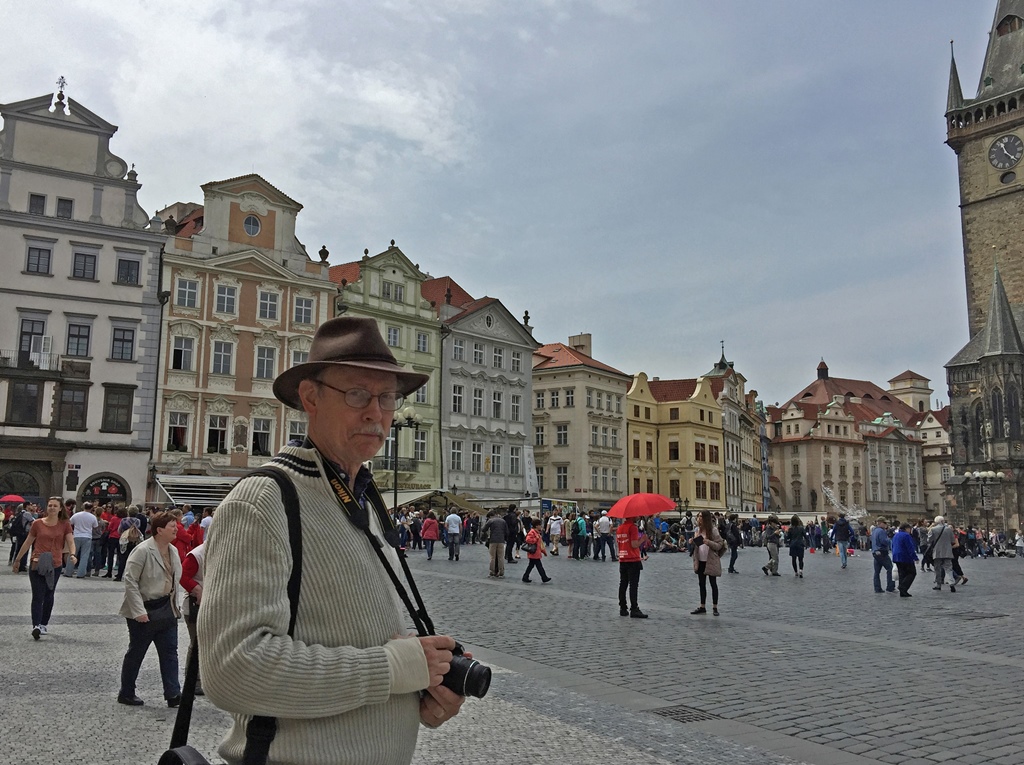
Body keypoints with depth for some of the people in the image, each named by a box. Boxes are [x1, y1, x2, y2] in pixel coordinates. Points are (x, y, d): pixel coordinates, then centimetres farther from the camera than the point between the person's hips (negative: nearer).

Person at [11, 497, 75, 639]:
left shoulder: (65, 525, 3)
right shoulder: (37, 524, 2)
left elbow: (71, 542, -6)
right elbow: (27, 543, 10)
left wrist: (72, 554, -25)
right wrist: (17, 560, 15)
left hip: (55, 565, 1)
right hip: (37, 565, -1)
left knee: (48, 595, 13)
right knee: (38, 596, -8)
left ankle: (43, 624, 26)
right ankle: (36, 626, -15)